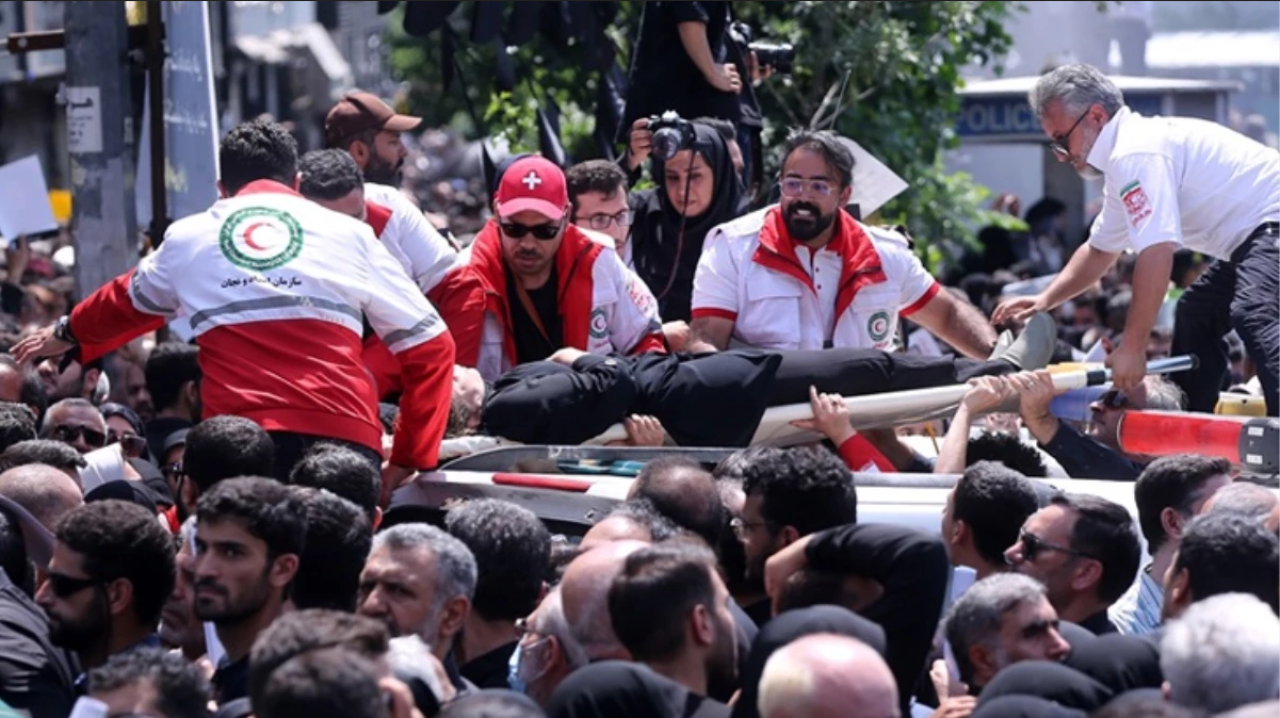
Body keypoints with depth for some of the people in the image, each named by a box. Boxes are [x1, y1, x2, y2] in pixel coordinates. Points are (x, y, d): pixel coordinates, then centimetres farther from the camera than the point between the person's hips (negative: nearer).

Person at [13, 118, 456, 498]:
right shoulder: (349, 235, 18)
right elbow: (430, 346, 15)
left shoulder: (187, 239, 22)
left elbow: (126, 302, 44)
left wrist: (66, 334, 66)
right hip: (343, 439, -1)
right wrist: (409, 460, 19)